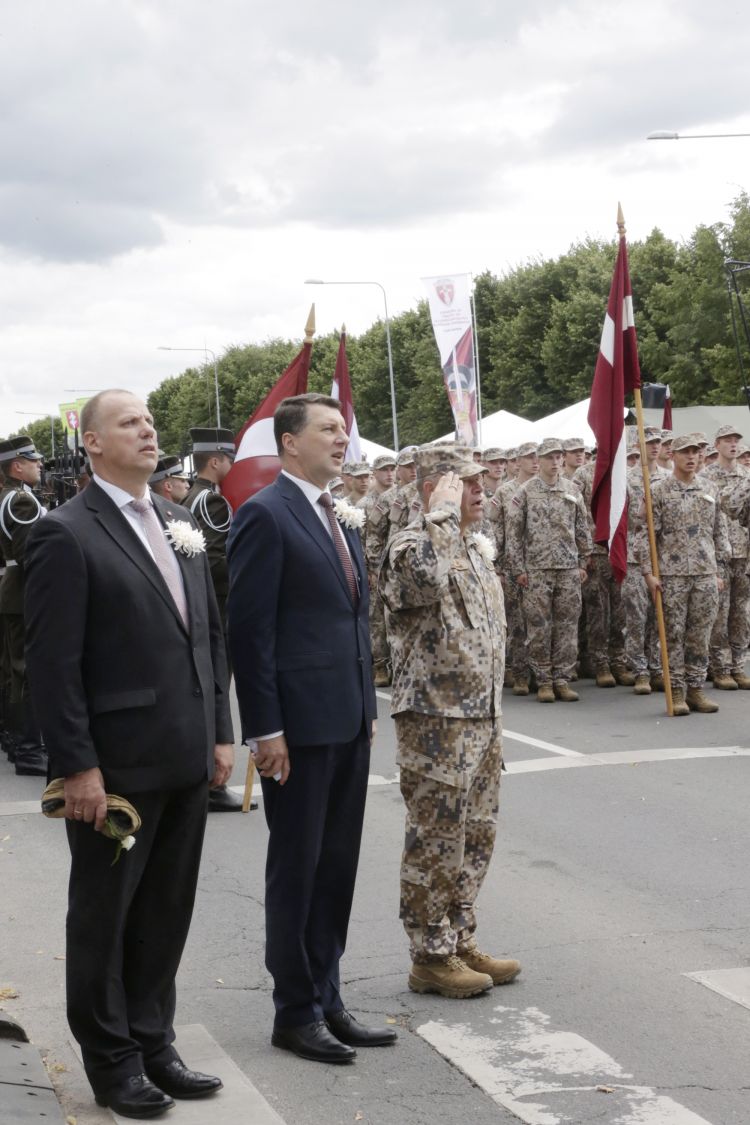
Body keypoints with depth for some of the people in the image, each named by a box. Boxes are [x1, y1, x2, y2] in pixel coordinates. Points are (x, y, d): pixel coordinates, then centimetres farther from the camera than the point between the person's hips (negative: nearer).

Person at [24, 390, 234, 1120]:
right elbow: (53, 661, -14)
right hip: (116, 763, -6)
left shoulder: (181, 526, 12)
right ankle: (111, 1062, 21)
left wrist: (220, 732, 11)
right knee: (104, 916, 8)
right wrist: (77, 766, -16)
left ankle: (153, 1044, 28)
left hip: (186, 759, 6)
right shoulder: (66, 533, -10)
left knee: (166, 913, 14)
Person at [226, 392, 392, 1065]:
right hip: (299, 724, -8)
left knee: (337, 865, 13)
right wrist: (265, 728, -17)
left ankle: (327, 1001, 23)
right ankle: (296, 1013, 13)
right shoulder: (266, 515, -11)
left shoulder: (339, 521, 15)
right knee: (297, 866, 2)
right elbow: (250, 629, -15)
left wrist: (368, 708, 17)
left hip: (349, 721, 8)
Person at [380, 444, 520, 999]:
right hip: (435, 721, -9)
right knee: (436, 843, 0)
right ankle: (430, 957, 10)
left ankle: (462, 942, 26)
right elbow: (422, 579, -39)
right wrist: (443, 513, -26)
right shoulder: (411, 545, -13)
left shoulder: (477, 547, 14)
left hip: (483, 717, 9)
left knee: (475, 838, 15)